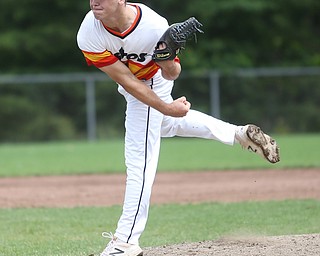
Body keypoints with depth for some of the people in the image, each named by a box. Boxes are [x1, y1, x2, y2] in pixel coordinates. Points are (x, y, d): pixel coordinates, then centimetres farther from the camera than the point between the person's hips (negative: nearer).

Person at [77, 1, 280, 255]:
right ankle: (239, 134, 46)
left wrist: (168, 64, -46)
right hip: (135, 85, 5)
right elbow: (125, 79, -28)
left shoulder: (155, 26, -37)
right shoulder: (89, 34, -32)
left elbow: (171, 74, -22)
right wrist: (165, 107, -32)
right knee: (167, 124, 28)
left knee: (139, 159, -8)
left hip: (153, 81, -5)